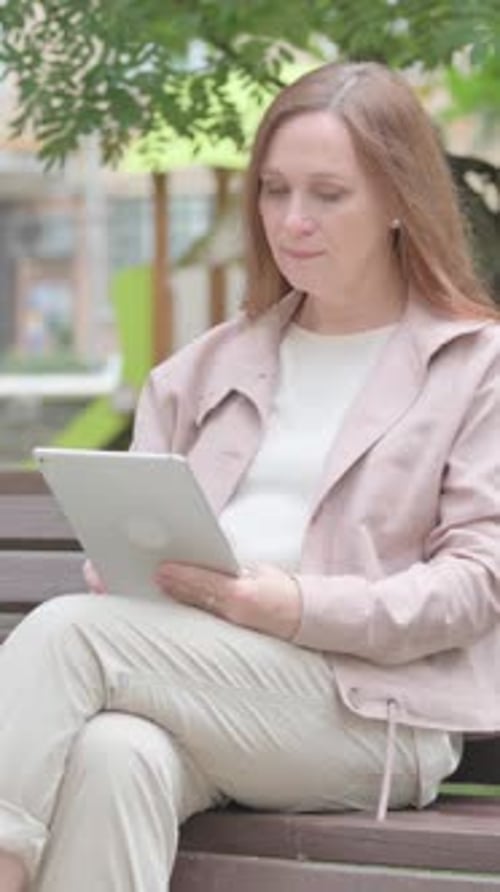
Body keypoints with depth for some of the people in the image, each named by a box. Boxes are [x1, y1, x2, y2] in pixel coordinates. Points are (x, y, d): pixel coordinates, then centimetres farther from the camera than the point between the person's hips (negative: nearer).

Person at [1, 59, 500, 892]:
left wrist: (299, 608, -18)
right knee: (112, 755, -35)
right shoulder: (207, 368, 24)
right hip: (197, 681, 4)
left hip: (368, 709, -4)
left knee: (69, 631, -27)